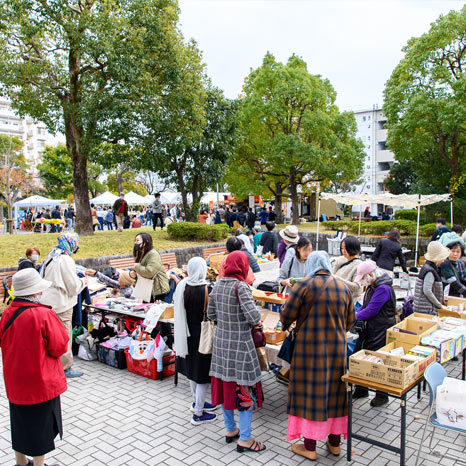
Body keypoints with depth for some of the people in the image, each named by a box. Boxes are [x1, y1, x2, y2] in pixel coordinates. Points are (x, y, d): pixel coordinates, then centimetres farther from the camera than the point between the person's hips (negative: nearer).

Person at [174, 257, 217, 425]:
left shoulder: (181, 286, -5)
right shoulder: (206, 289, -23)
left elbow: (179, 309, 5)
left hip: (187, 335, 7)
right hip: (201, 335, -7)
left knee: (193, 369, 23)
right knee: (203, 374, 6)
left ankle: (197, 402, 42)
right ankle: (198, 413, 17)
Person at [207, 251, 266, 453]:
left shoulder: (217, 285, 1)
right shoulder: (240, 286, -20)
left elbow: (210, 313, 9)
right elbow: (253, 317, -26)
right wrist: (256, 319, -5)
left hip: (221, 341, 7)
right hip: (240, 343, -7)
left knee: (225, 384, 18)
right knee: (245, 388, 5)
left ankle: (230, 430, 34)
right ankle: (244, 440, 15)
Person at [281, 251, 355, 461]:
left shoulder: (305, 285, -10)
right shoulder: (342, 287, 5)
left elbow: (286, 314, -9)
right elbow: (350, 320, 10)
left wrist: (285, 326, 12)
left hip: (310, 347, -4)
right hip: (337, 348, 5)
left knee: (310, 392, 5)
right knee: (334, 391, 15)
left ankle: (309, 447, 15)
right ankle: (335, 443, 29)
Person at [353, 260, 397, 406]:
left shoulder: (383, 288, -20)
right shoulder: (371, 286, 11)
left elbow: (371, 311, -21)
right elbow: (365, 306, 20)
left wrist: (355, 317, -9)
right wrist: (356, 313, 4)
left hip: (380, 332, -10)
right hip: (368, 329, 10)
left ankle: (382, 396, 17)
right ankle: (361, 389, 29)